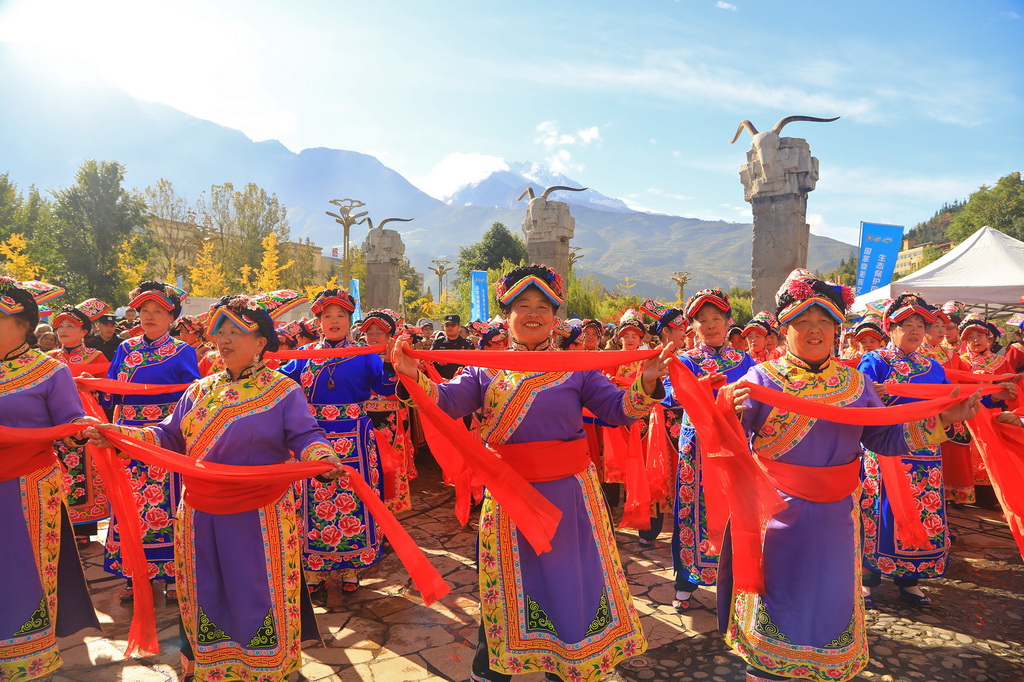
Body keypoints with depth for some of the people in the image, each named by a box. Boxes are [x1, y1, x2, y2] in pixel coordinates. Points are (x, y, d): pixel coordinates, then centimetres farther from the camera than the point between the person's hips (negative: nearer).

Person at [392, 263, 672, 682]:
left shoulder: (577, 369, 3)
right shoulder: (485, 370, 5)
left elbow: (620, 409, -2)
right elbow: (448, 401, -7)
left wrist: (646, 384, -21)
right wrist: (414, 377, -25)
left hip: (570, 491, 0)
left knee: (569, 576, 9)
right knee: (506, 580, 13)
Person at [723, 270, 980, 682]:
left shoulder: (854, 381, 5)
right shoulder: (762, 379, -9)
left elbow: (886, 439, 8)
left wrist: (940, 419, 0)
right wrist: (729, 412, -35)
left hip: (835, 517, 4)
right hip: (776, 514, -4)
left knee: (830, 602, 15)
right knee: (777, 602, 6)